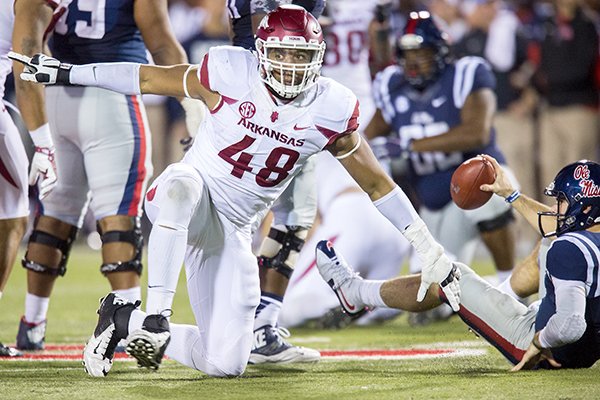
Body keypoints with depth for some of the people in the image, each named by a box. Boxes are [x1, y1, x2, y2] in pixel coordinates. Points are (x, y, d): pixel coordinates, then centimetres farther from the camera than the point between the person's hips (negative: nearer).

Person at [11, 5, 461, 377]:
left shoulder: (330, 111, -7)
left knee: (226, 363, -5)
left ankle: (127, 320, 18)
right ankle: (155, 315, -31)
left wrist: (430, 251, 5)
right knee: (184, 189, -44)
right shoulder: (232, 74, -14)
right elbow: (148, 78, -1)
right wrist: (66, 73, 3)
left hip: (232, 228, 3)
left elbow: (377, 183, 4)